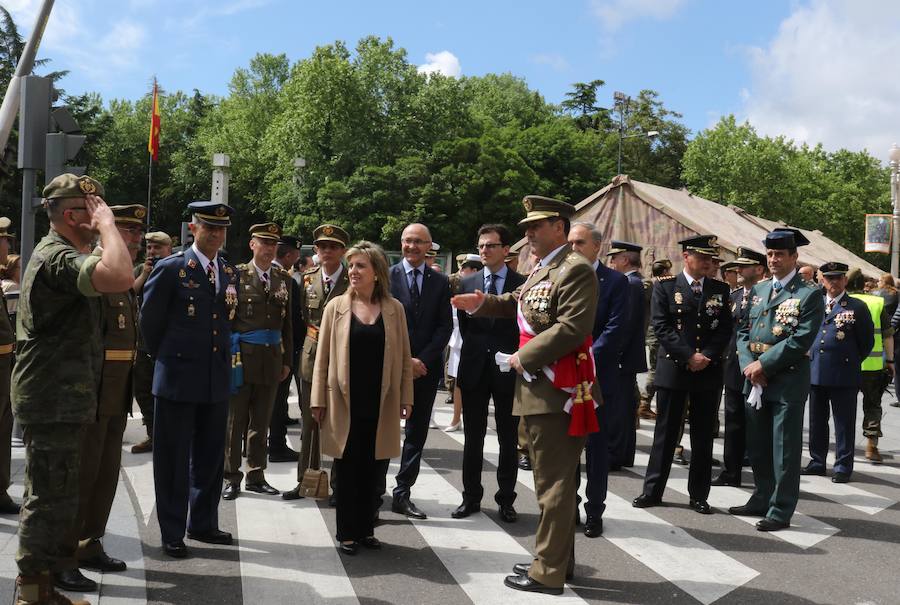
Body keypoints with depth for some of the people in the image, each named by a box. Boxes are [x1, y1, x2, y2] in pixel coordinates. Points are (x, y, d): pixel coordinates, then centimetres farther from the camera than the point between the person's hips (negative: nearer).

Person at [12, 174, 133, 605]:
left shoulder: (54, 253, 16)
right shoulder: (59, 257, -18)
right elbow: (118, 278, -38)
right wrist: (106, 225, -26)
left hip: (53, 400, 11)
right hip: (55, 401, -11)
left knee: (45, 498, 18)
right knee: (54, 501, -4)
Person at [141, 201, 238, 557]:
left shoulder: (230, 273, 9)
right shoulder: (170, 269, -7)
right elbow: (150, 319, 0)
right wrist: (164, 357, 9)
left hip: (217, 378, 5)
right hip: (178, 377, -5)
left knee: (210, 456, 13)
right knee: (173, 458, 4)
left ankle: (203, 524, 27)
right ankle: (172, 533, 15)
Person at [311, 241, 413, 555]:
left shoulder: (394, 309, 3)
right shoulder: (336, 306, 1)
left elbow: (404, 358, 6)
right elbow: (323, 356, 1)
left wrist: (406, 398, 2)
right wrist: (318, 400, -2)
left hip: (380, 402, 1)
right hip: (344, 401, -1)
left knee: (370, 469, 9)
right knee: (347, 468, 7)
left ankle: (366, 528, 23)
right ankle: (347, 532, 18)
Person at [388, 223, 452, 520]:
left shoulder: (441, 282, 7)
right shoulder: (387, 276, 0)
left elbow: (445, 326, 2)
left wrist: (422, 359, -9)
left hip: (426, 367, 3)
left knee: (417, 433, 8)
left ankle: (403, 494, 17)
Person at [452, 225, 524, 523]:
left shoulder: (522, 284, -2)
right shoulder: (467, 283, 6)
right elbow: (463, 325, 10)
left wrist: (515, 357, -8)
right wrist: (476, 351, 4)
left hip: (508, 369, -2)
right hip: (475, 368, 2)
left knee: (508, 439, 7)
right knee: (473, 438, 9)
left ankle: (506, 499, 17)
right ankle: (471, 496, 20)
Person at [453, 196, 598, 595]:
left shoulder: (575, 269, -15)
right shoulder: (540, 269, 16)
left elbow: (572, 327, -24)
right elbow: (519, 305, 27)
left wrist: (525, 356, -17)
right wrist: (483, 303, 12)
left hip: (556, 393, -10)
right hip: (538, 391, 10)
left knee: (554, 484, -2)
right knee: (552, 480, 18)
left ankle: (549, 572, 8)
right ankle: (557, 559, 31)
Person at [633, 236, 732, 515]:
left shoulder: (720, 289, 8)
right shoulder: (665, 287, 0)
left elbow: (725, 329, 4)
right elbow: (661, 326, -7)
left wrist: (706, 356, -11)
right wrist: (689, 356, -14)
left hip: (709, 371, 2)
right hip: (673, 368, -2)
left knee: (703, 436, 8)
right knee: (665, 433, 4)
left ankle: (699, 494, 18)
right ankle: (652, 491, 13)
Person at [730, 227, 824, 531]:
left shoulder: (810, 294, -6)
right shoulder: (758, 290, 13)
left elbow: (801, 339, -15)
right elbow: (743, 331, 12)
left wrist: (763, 364, -15)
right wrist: (748, 365, -5)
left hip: (788, 382, -6)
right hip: (755, 381, 6)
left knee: (785, 450, 1)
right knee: (757, 446, 15)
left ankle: (781, 511, 10)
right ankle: (761, 500, 29)